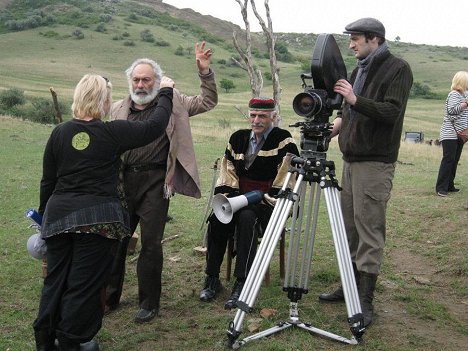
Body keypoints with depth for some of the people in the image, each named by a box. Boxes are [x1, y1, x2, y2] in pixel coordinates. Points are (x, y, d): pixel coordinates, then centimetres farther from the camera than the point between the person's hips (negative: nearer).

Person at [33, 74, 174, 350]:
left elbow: (48, 180, 8)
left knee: (56, 277, 17)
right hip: (97, 217, -5)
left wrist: (44, 214, 21)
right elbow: (155, 126, -1)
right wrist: (166, 92, 13)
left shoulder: (60, 133, 3)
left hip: (58, 213, 5)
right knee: (85, 282, 7)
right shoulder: (113, 132, -10)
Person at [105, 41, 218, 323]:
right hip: (122, 181, 3)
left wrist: (205, 72, -6)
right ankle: (109, 298, 27)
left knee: (151, 244, 1)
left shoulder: (173, 103, 6)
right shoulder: (118, 110, 11)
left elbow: (208, 102, 7)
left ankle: (150, 304, 16)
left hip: (155, 181, -3)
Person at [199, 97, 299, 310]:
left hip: (268, 203, -5)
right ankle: (212, 279, -11)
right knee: (217, 218, -24)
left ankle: (242, 283, -30)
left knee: (246, 218, -35)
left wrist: (265, 199, -18)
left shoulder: (284, 141, -6)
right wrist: (226, 197, -5)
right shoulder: (238, 138, 11)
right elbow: (227, 173, 10)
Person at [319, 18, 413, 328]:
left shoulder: (398, 69, -6)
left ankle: (366, 302, -1)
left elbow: (392, 112, -17)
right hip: (351, 159, 8)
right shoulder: (360, 69, 17)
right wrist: (341, 119, 5)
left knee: (370, 232, -7)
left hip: (375, 163, -8)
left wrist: (355, 100, -28)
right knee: (349, 228, 11)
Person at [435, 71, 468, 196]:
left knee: (455, 160, 9)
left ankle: (449, 186, 15)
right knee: (448, 159, -11)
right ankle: (441, 188, -9)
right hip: (450, 134, -9)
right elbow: (452, 110, -25)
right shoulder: (454, 94, -12)